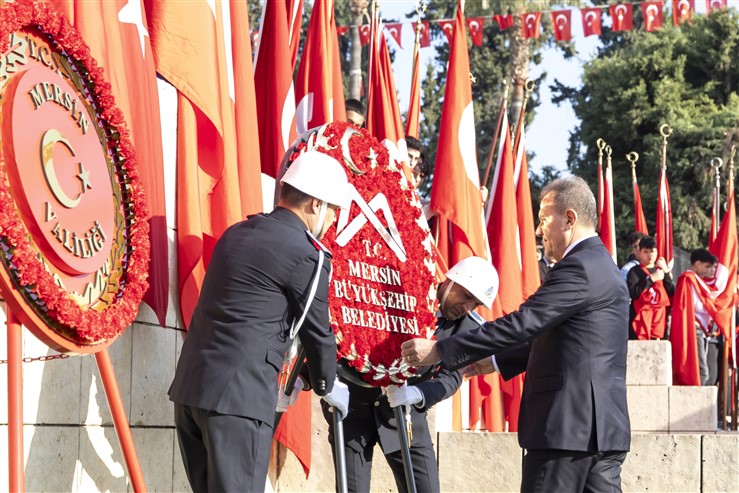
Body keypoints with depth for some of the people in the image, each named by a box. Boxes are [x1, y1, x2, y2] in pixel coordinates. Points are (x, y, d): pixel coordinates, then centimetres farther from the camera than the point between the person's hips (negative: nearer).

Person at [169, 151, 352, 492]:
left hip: (189, 386, 8)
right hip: (239, 396, -8)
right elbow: (317, 332, 2)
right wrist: (327, 388, 21)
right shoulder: (308, 255, -6)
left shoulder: (237, 233, 18)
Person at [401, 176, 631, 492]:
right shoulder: (604, 267, 19)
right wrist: (496, 361, 25)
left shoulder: (579, 268, -13)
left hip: (569, 428, -9)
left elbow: (520, 324, -18)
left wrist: (439, 350, -15)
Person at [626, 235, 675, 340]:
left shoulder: (661, 270, 15)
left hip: (659, 319, 5)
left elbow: (672, 293, 6)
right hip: (641, 320, -5)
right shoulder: (635, 271, 0)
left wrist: (666, 272, -4)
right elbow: (632, 293, -16)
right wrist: (651, 279, -14)